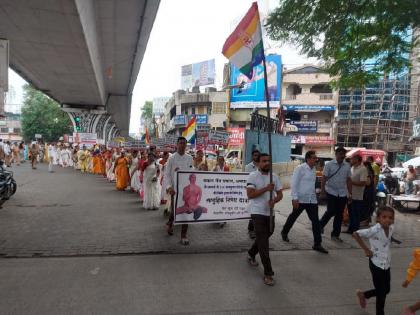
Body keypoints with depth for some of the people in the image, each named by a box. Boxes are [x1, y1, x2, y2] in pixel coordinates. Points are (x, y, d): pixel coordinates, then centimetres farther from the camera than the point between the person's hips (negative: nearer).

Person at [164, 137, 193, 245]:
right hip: (175, 189, -3)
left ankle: (183, 236, 12)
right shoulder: (172, 158, -4)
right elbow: (167, 174, -4)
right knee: (174, 210, 2)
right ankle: (169, 223, 37)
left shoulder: (190, 158, 6)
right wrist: (169, 187, -17)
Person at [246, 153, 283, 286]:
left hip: (270, 213, 6)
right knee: (263, 241, -6)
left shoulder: (274, 176, 7)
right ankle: (268, 273, 0)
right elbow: (250, 195, -16)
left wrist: (274, 200, -16)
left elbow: (280, 194, 6)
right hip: (257, 213, -6)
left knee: (264, 237, 21)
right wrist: (266, 189, -23)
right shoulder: (253, 176, -9)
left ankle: (251, 254, 49)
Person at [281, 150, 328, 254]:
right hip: (300, 199, -6)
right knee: (293, 217, 14)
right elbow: (294, 184, -15)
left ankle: (317, 244, 6)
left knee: (316, 221, -1)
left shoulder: (313, 169, 9)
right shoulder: (300, 168, -12)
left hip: (312, 200, 6)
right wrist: (295, 198, -19)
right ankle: (284, 232, 39)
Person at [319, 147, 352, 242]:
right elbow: (324, 178, -6)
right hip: (331, 192, -4)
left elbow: (348, 180, 10)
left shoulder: (347, 166, 7)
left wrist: (350, 193, 8)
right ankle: (320, 225, 17)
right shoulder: (329, 164, -4)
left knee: (339, 215, 7)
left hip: (343, 194, 4)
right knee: (331, 211, -10)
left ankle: (335, 235, 19)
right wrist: (322, 189, -14)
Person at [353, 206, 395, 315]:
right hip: (376, 264, -7)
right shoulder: (374, 230, -24)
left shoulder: (391, 229, -3)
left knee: (386, 289, 19)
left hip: (386, 264, 7)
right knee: (381, 292, 3)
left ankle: (363, 295, 41)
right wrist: (366, 249, -20)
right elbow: (355, 234, -24)